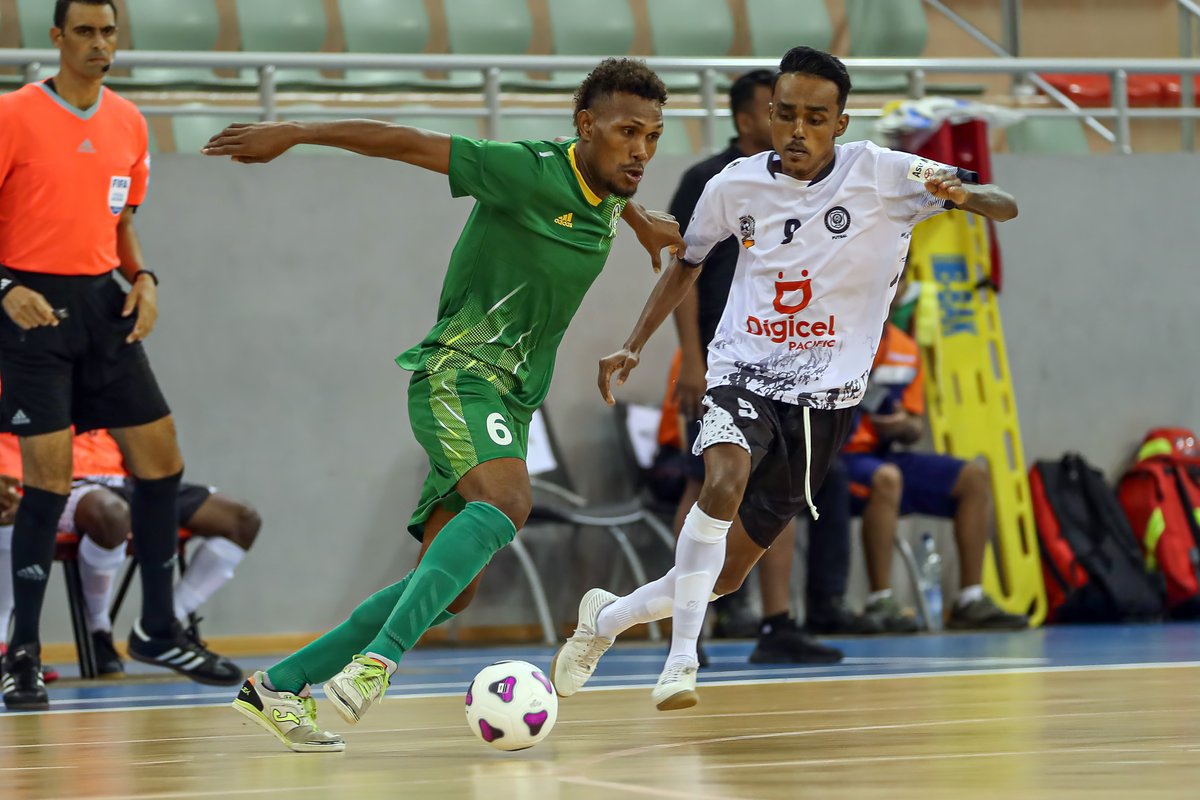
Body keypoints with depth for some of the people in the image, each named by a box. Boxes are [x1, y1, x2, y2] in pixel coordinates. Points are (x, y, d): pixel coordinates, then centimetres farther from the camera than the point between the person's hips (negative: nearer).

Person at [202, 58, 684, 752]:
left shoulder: (605, 192, 8)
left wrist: (640, 219, 46)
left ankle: (281, 684, 10)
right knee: (506, 501, -36)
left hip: (510, 401, 9)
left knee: (451, 586, 3)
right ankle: (377, 661, -45)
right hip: (458, 373, -9)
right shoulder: (529, 172, -15)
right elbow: (408, 143, -13)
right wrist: (293, 134, -13)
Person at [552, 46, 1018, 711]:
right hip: (743, 374, -1)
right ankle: (682, 660, -28)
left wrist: (962, 193, -33)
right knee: (726, 482, -36)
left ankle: (605, 617, 33)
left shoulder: (879, 174, -9)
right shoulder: (734, 187, -3)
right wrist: (632, 346, 10)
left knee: (725, 576, 6)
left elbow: (1005, 207, -11)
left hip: (826, 394, 1)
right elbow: (687, 264, 17)